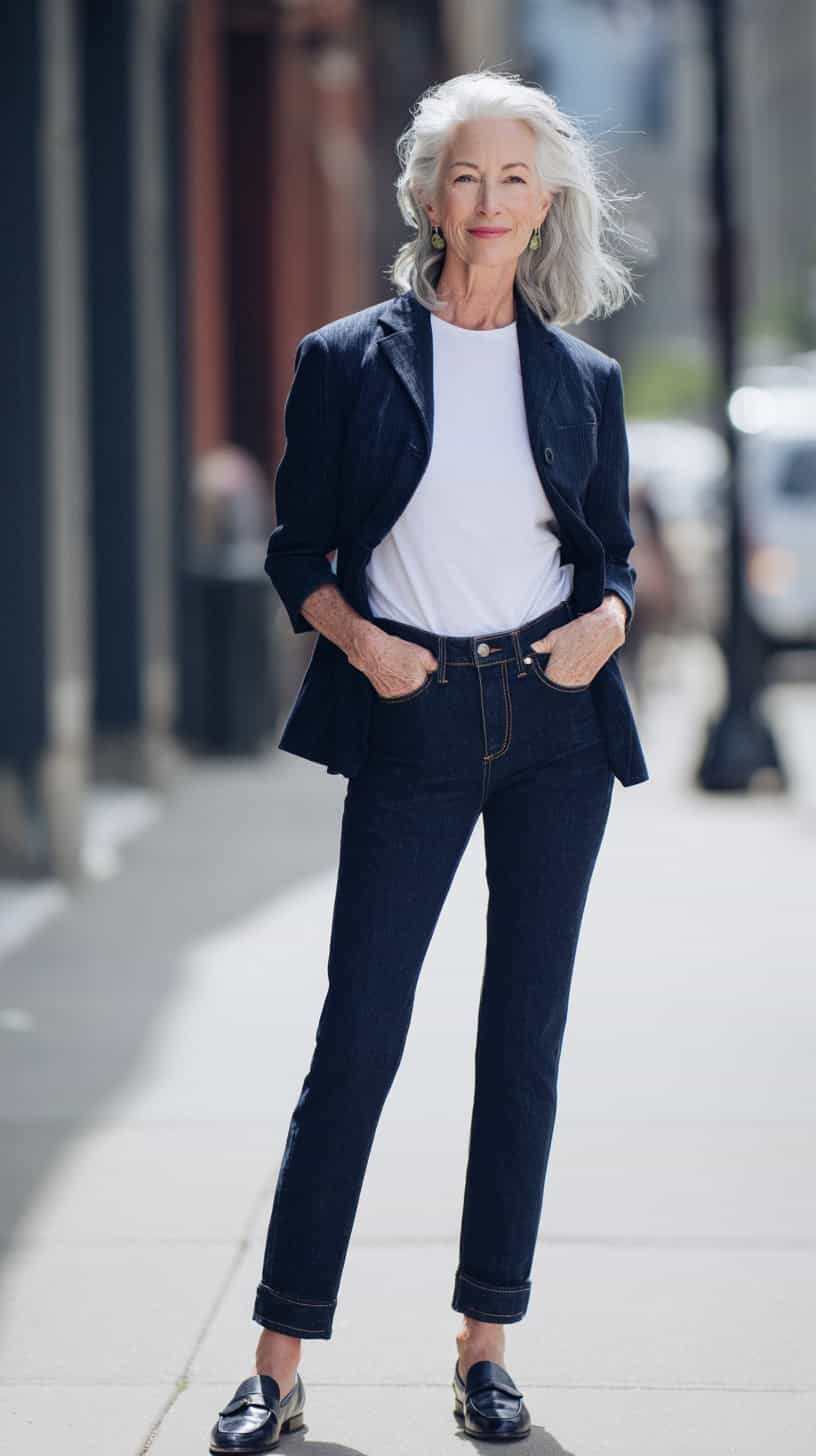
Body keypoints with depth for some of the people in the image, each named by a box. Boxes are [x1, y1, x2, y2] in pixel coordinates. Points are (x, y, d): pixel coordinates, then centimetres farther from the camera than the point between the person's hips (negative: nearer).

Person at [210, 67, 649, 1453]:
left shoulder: (582, 380, 8)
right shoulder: (350, 361, 2)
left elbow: (615, 551, 14)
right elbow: (297, 549, 5)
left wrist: (609, 617, -7)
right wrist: (361, 639, -12)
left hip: (555, 722, 2)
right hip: (412, 724, -2)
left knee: (526, 1034, 5)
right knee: (358, 1035, -3)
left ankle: (485, 1341, 14)